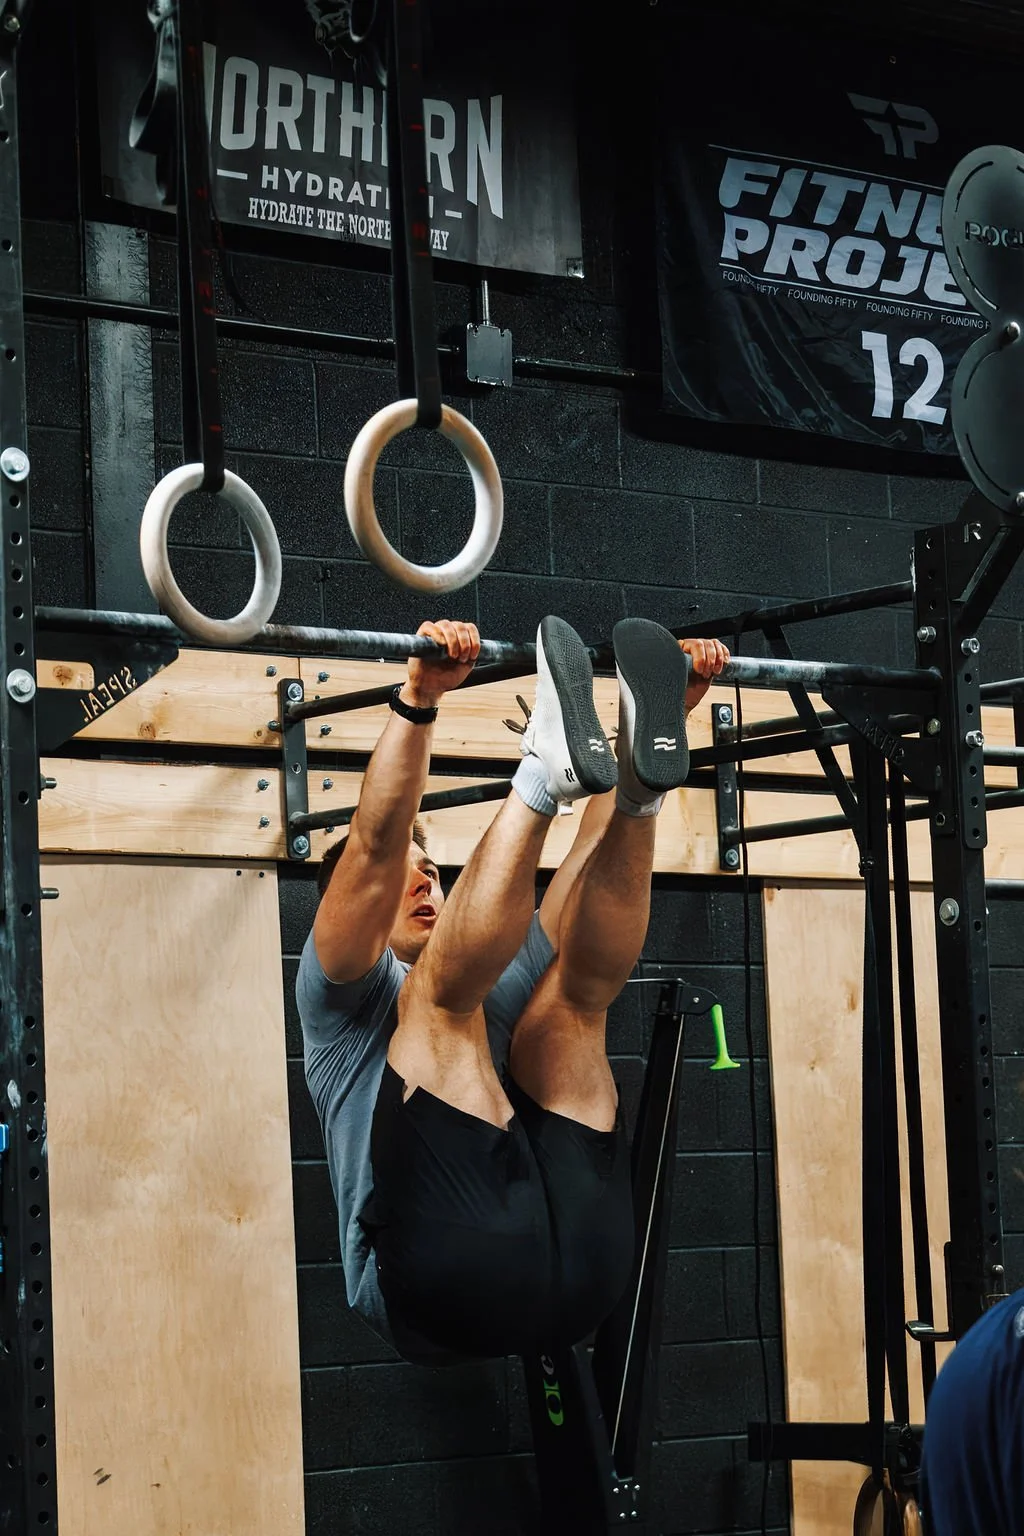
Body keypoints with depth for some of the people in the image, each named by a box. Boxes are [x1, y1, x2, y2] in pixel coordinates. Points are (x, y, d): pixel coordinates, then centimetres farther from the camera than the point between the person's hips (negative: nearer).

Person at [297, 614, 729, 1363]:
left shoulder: (501, 988, 39)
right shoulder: (346, 997, 24)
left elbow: (596, 874, 28)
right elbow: (373, 848, 4)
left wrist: (676, 708, 17)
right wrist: (417, 699, -11)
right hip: (446, 1273, -4)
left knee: (578, 987, -2)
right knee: (443, 987, -15)